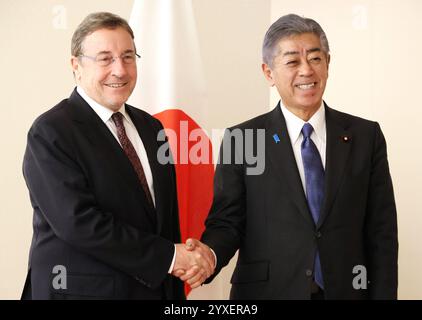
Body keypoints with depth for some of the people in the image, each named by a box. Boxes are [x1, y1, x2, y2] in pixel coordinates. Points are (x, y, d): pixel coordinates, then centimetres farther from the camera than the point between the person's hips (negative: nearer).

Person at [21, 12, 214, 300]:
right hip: (82, 289, -6)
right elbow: (78, 222, -22)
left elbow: (167, 215, 11)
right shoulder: (51, 132, -13)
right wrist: (168, 256, -20)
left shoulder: (151, 128, 8)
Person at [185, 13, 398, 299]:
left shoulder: (365, 136, 0)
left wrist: (383, 295, -4)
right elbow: (226, 221, -5)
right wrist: (209, 254, -25)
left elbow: (382, 232, 1)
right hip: (267, 290, -1)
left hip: (346, 291, 2)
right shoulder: (240, 140, -5)